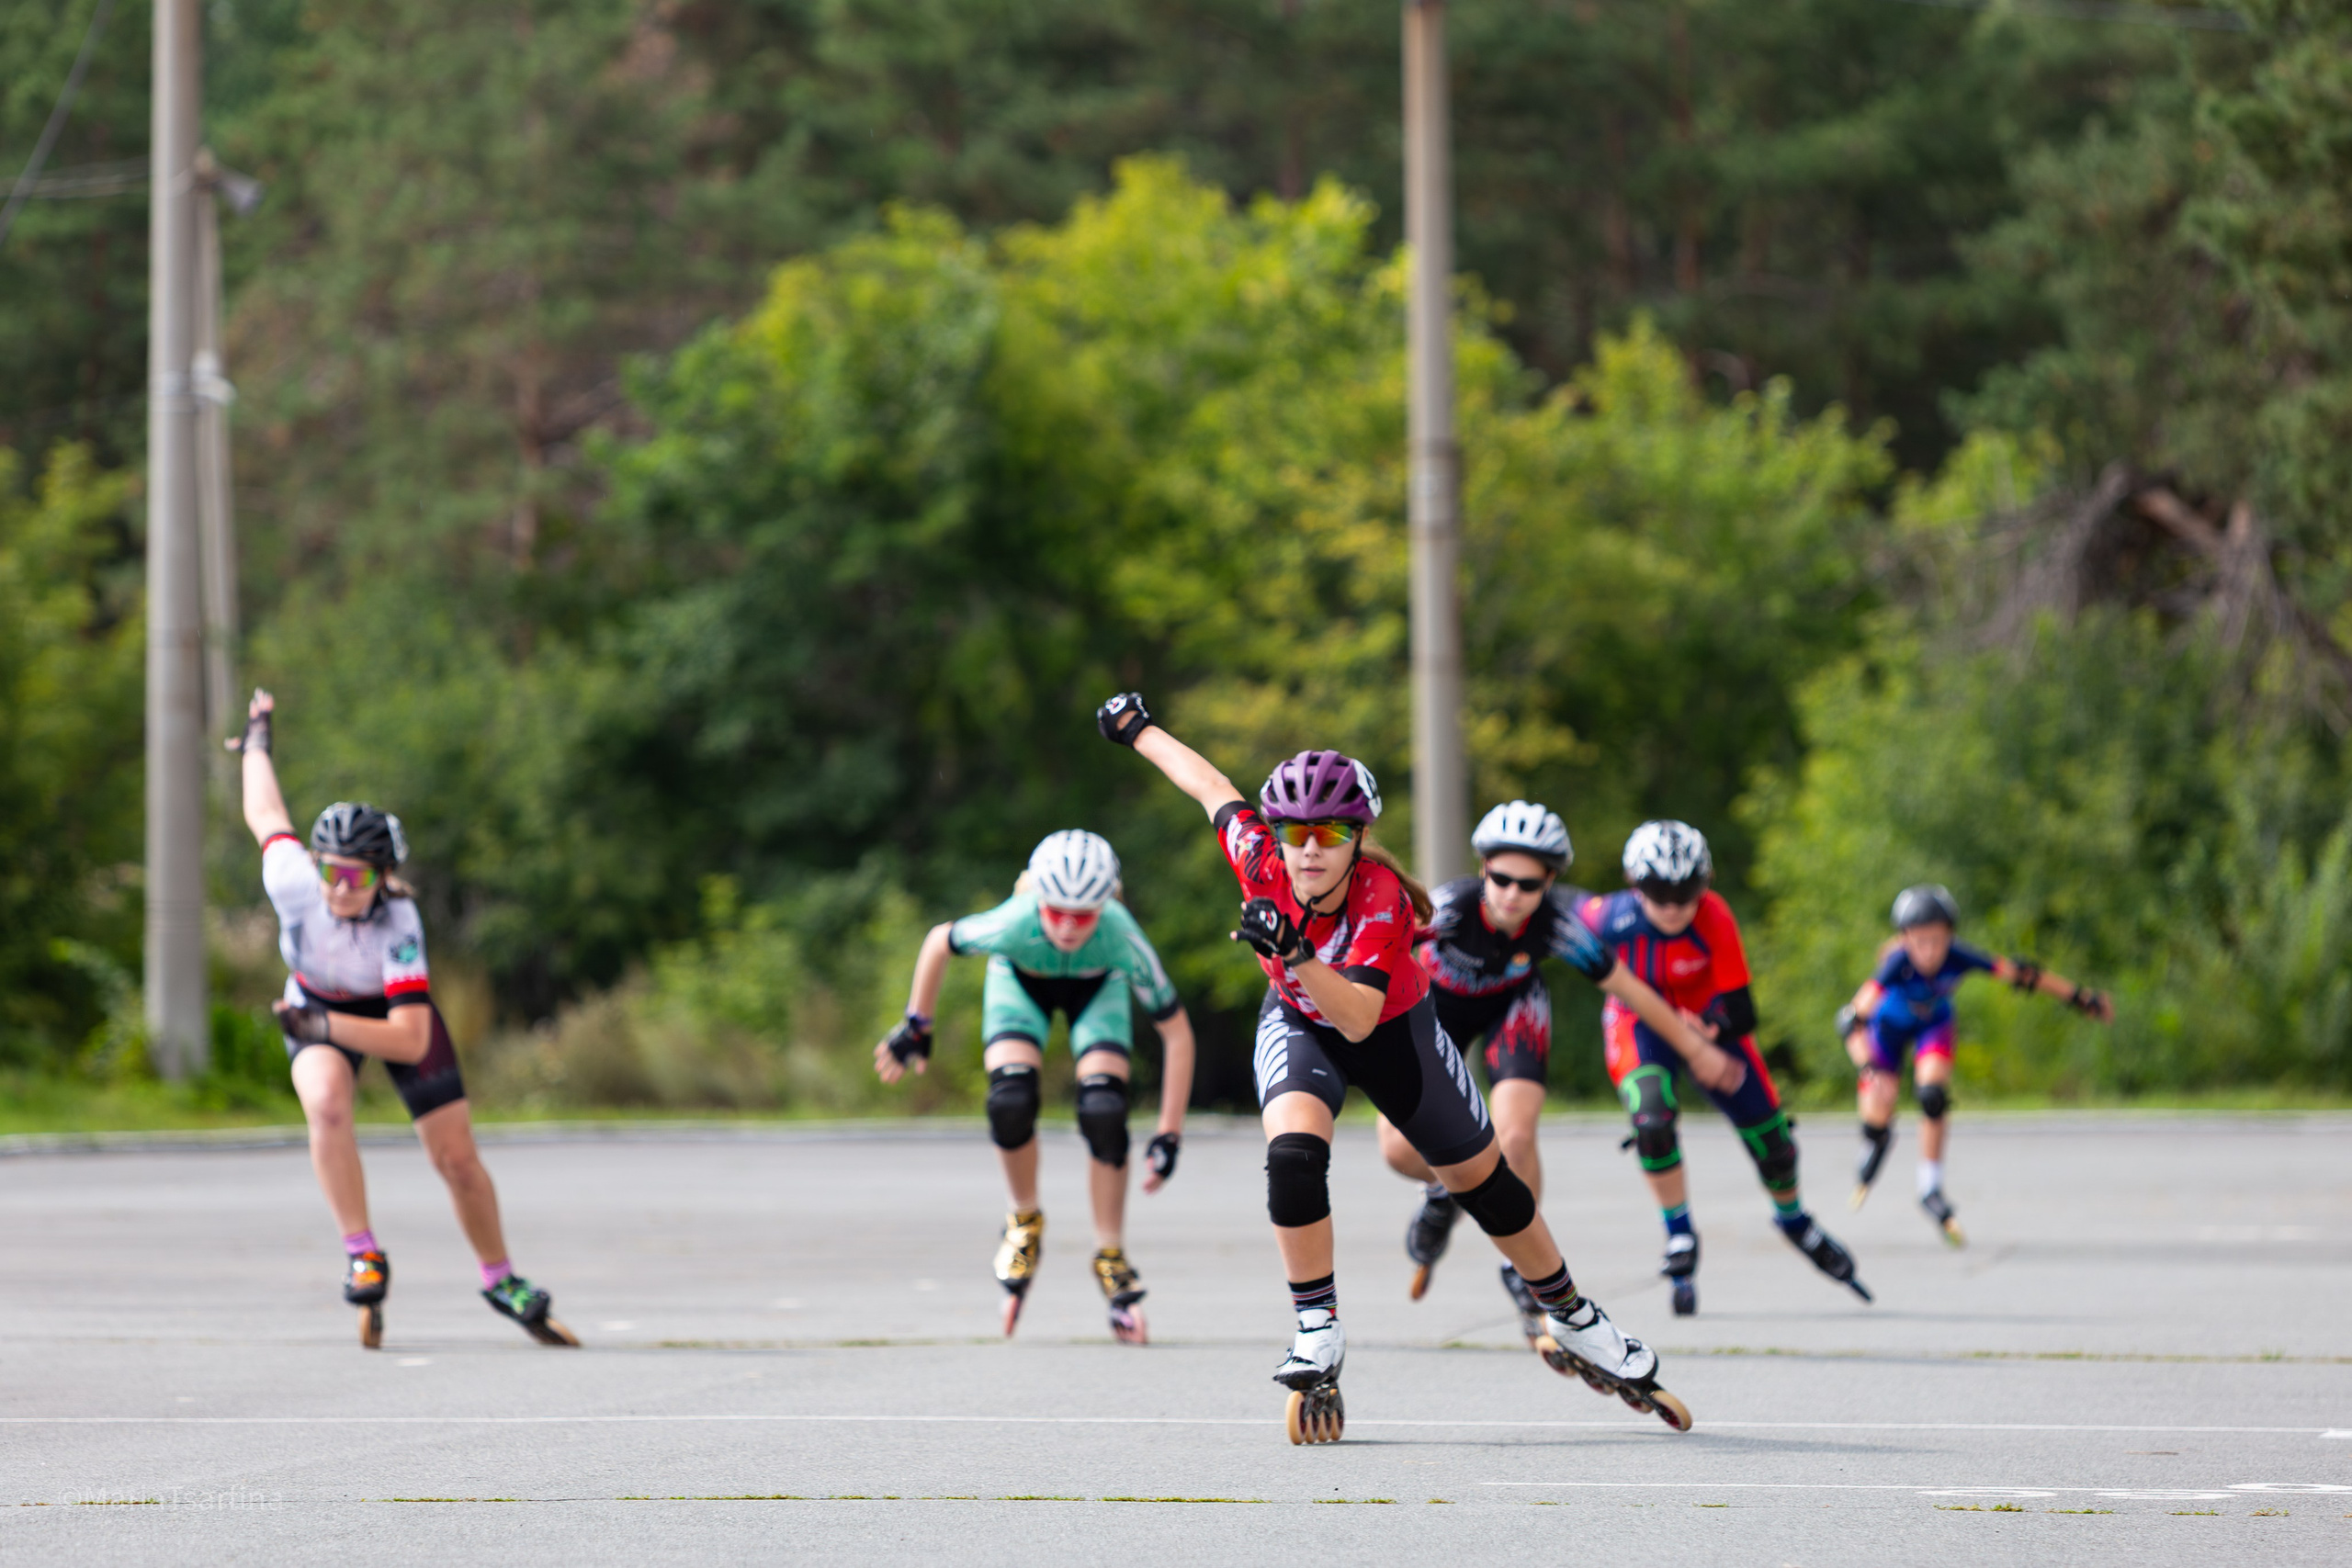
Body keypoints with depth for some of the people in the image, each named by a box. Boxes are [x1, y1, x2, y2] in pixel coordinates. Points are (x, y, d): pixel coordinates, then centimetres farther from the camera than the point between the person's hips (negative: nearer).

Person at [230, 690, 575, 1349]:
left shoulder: (398, 923, -37)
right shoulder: (295, 881, -34)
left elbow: (411, 1042, -39)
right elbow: (266, 814, -11)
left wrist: (324, 1027, -43)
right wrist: (257, 739, 6)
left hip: (391, 1010, -1)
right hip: (318, 1009, 1)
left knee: (457, 1157, -1)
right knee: (326, 1104, -33)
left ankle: (502, 1282, 22)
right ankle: (363, 1257, -25)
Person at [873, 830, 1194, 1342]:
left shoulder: (1123, 939, -40)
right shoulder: (1013, 925, -41)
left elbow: (1176, 1033, -28)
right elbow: (939, 941, -17)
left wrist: (1169, 1136, -27)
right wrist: (915, 1027, -7)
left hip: (1096, 988, 0)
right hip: (1022, 980, 0)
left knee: (1104, 1114, -21)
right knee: (1011, 1102, -25)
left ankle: (1110, 1259, -2)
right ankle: (1025, 1220, 4)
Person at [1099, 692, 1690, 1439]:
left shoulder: (1382, 900, -37)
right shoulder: (1261, 859, -29)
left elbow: (1359, 1019, -48)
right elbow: (1213, 786, -8)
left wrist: (1295, 955, -62)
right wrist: (1138, 729, 5)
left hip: (1392, 1031, -1)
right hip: (1298, 1026, 1)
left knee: (1485, 1181, 9)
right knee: (1293, 1152, -29)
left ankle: (1576, 1327, 30)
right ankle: (1317, 1336, -15)